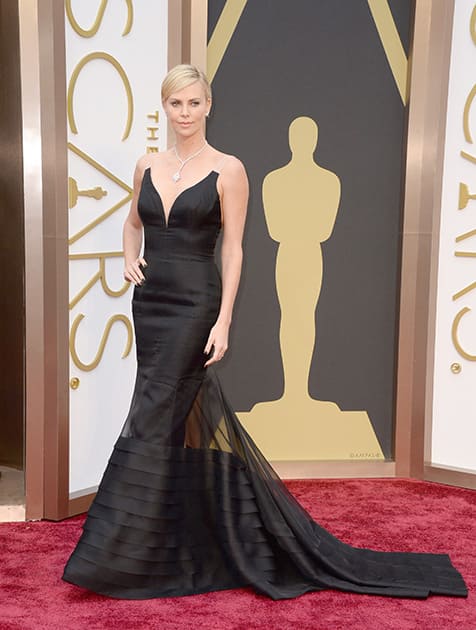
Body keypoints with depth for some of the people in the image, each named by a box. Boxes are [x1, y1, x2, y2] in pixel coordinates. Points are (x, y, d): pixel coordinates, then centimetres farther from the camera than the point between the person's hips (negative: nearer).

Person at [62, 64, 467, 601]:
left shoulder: (227, 169, -6)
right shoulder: (147, 167, 10)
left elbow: (233, 250, -8)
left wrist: (223, 321, -13)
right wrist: (130, 258, 5)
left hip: (193, 304, -5)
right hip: (149, 302, 6)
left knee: (152, 420, -7)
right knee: (192, 415, 13)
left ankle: (116, 553, 3)